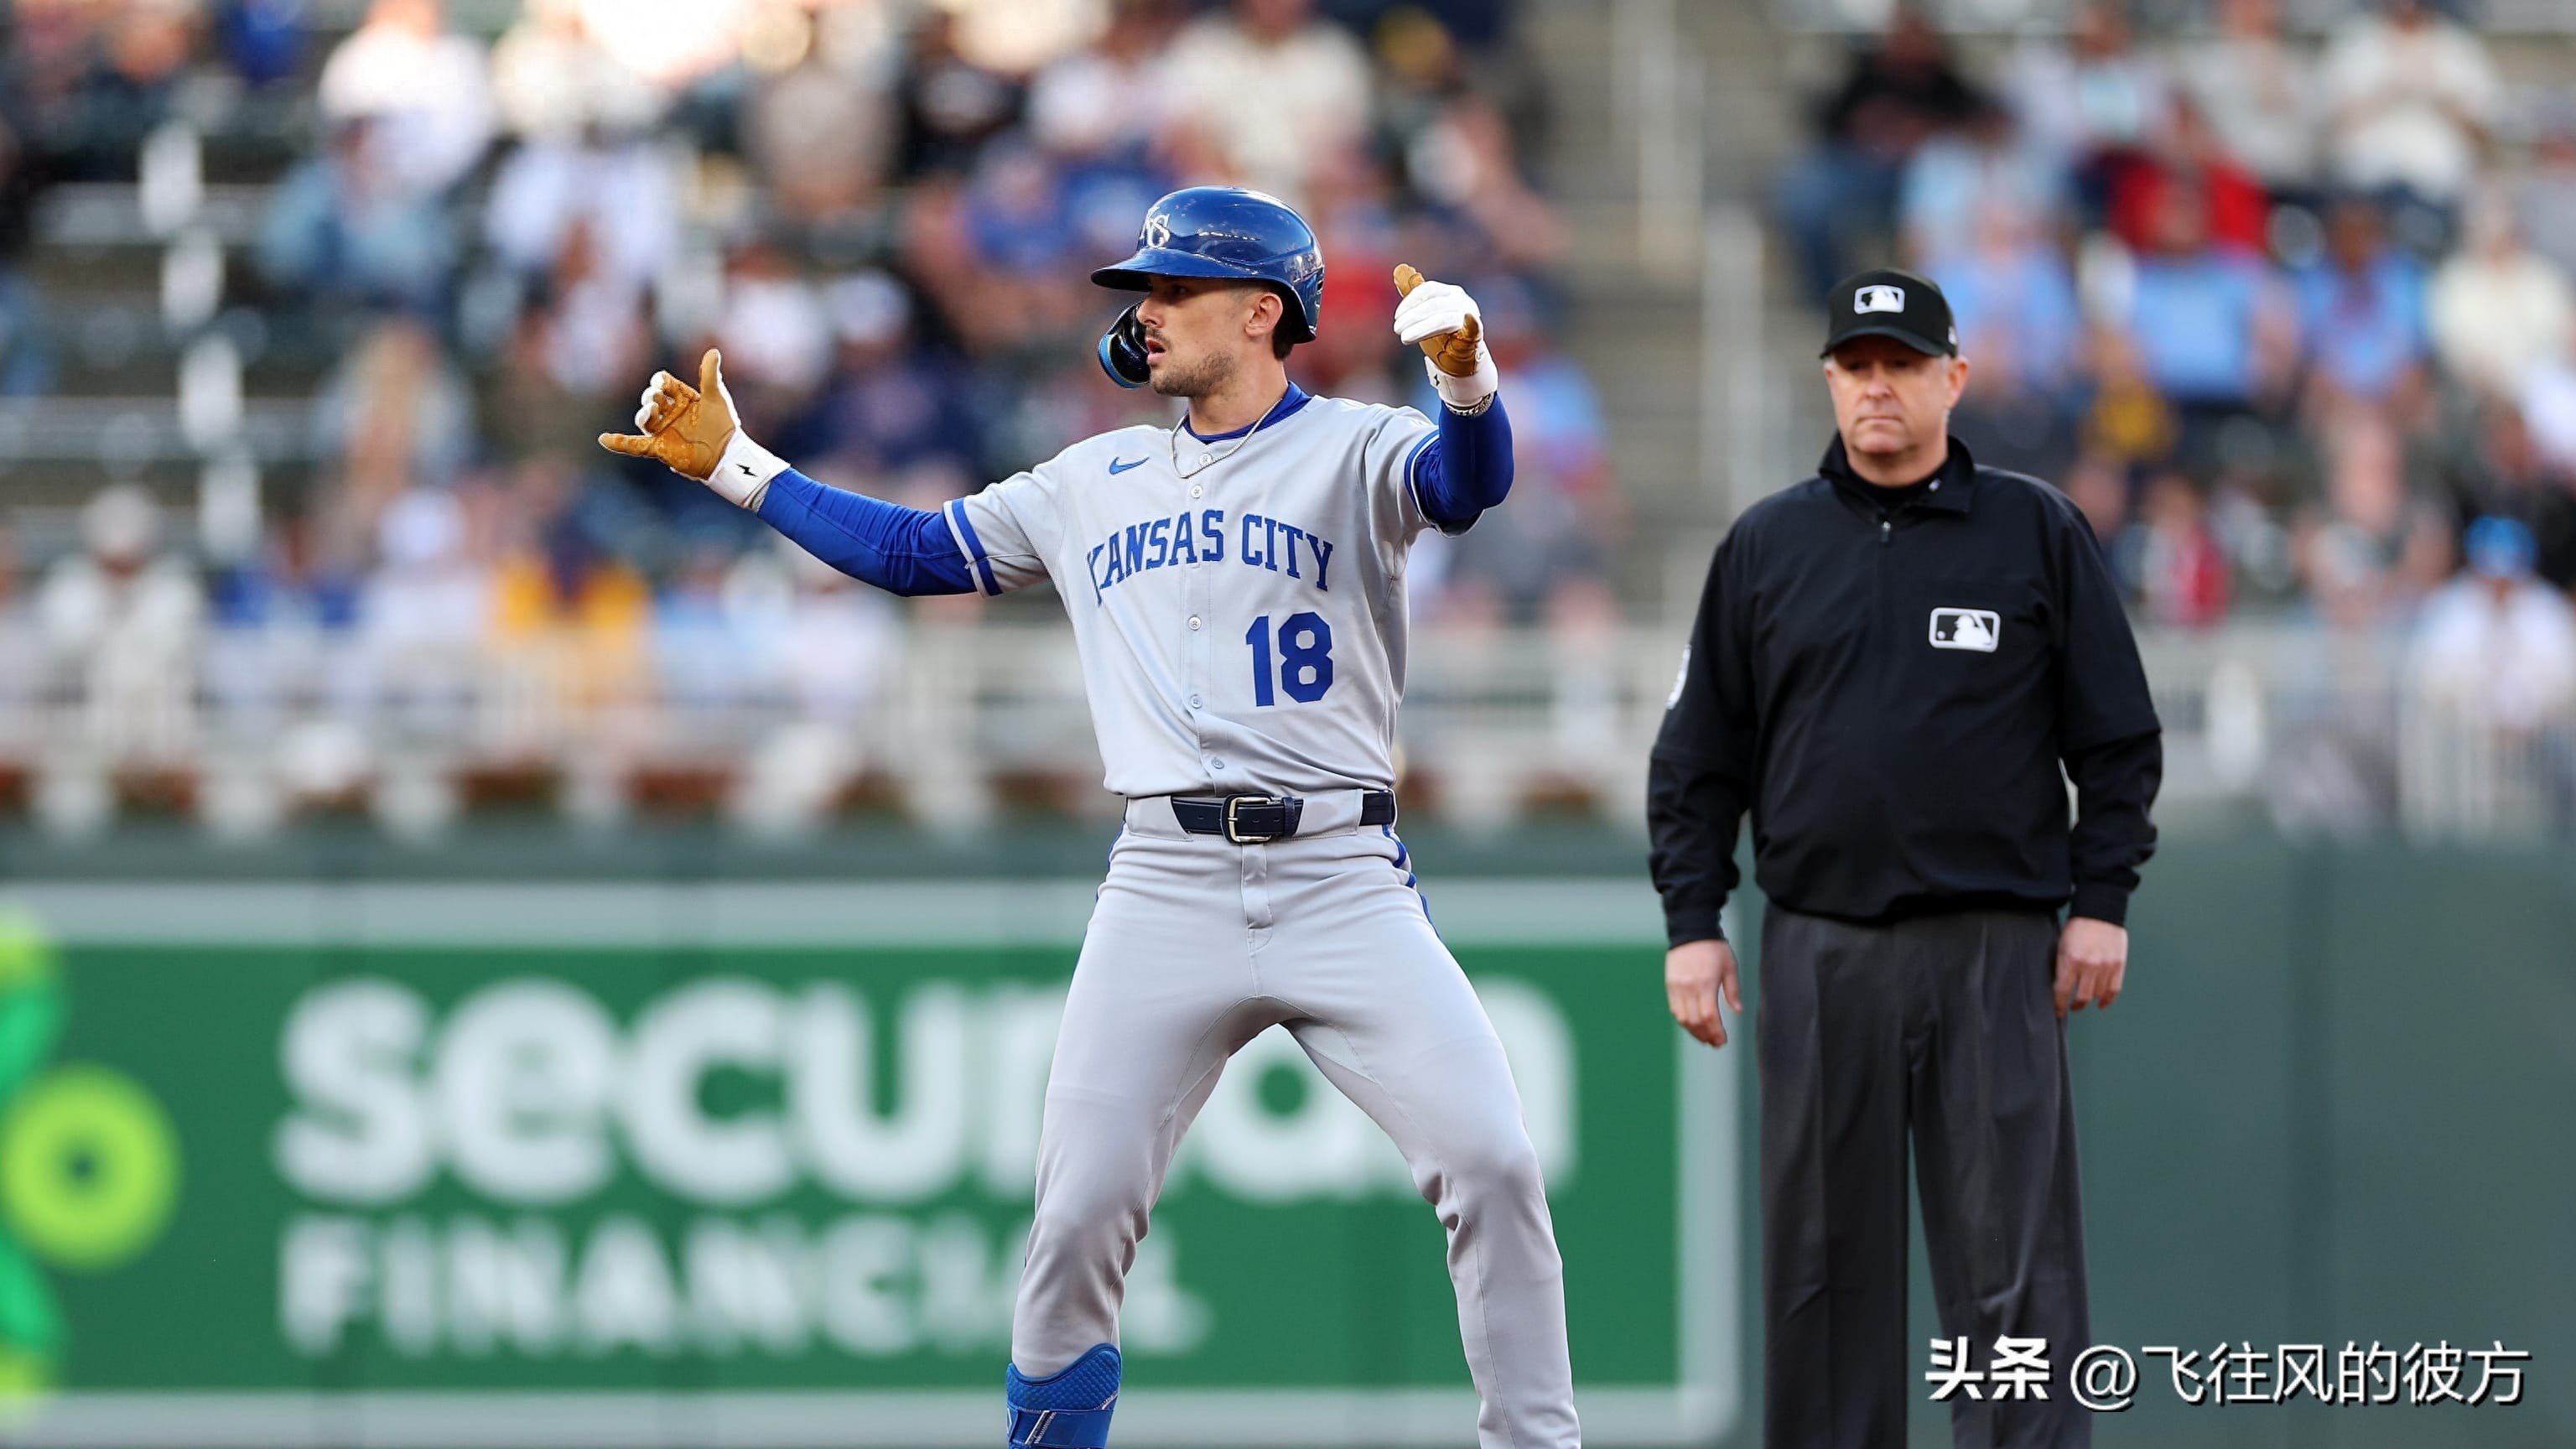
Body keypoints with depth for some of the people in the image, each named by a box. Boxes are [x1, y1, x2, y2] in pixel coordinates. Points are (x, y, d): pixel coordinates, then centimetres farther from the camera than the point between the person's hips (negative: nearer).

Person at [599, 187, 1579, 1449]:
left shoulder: (1352, 452, 2)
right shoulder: (1095, 483, 18)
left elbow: (1466, 483, -18)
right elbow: (913, 551, 24)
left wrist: (1464, 373, -40)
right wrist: (734, 467, 20)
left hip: (1341, 878, -3)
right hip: (1166, 887, 4)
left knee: (1491, 1163, -16)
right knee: (1080, 1213, -4)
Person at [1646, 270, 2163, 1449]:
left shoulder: (2035, 533, 5)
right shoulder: (1766, 546, 10)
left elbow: (2117, 737, 7)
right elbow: (1699, 758, 12)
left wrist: (2101, 902, -1)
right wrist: (1692, 924, 4)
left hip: (1994, 951, -2)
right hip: (1820, 946, 2)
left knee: (2014, 1261, -6)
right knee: (1825, 1261, 3)